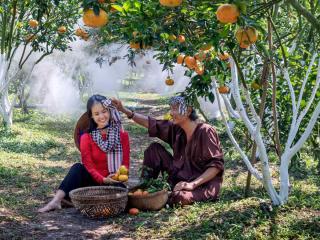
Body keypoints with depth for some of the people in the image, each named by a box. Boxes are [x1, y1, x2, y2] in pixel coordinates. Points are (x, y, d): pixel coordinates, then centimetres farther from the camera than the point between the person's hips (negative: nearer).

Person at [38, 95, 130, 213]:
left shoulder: (122, 135, -1)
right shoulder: (87, 138, -2)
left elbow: (125, 162, -1)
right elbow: (88, 166, -9)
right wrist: (103, 179, -26)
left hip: (115, 183, 0)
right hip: (93, 180, 1)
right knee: (78, 168, -28)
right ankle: (56, 201, -37)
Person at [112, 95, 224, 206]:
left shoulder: (205, 132, -18)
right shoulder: (176, 129, 2)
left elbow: (217, 165, -20)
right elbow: (151, 124, 5)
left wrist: (193, 184, -26)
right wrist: (124, 110, -3)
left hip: (205, 184, -7)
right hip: (182, 178, 7)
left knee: (178, 196, -39)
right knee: (154, 149, 3)